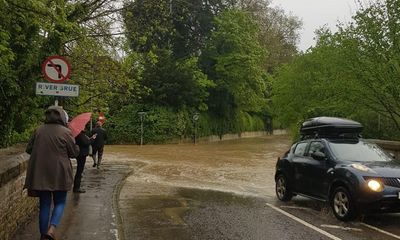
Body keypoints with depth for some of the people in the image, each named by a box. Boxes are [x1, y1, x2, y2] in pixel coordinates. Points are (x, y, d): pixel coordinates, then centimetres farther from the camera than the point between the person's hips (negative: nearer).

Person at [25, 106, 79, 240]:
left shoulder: (39, 130, 1)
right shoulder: (65, 132, -10)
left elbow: (29, 149, 10)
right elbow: (74, 152, -4)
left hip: (40, 173, 3)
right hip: (59, 174, -3)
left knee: (44, 204, 13)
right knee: (60, 202, 12)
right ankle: (52, 228, -10)